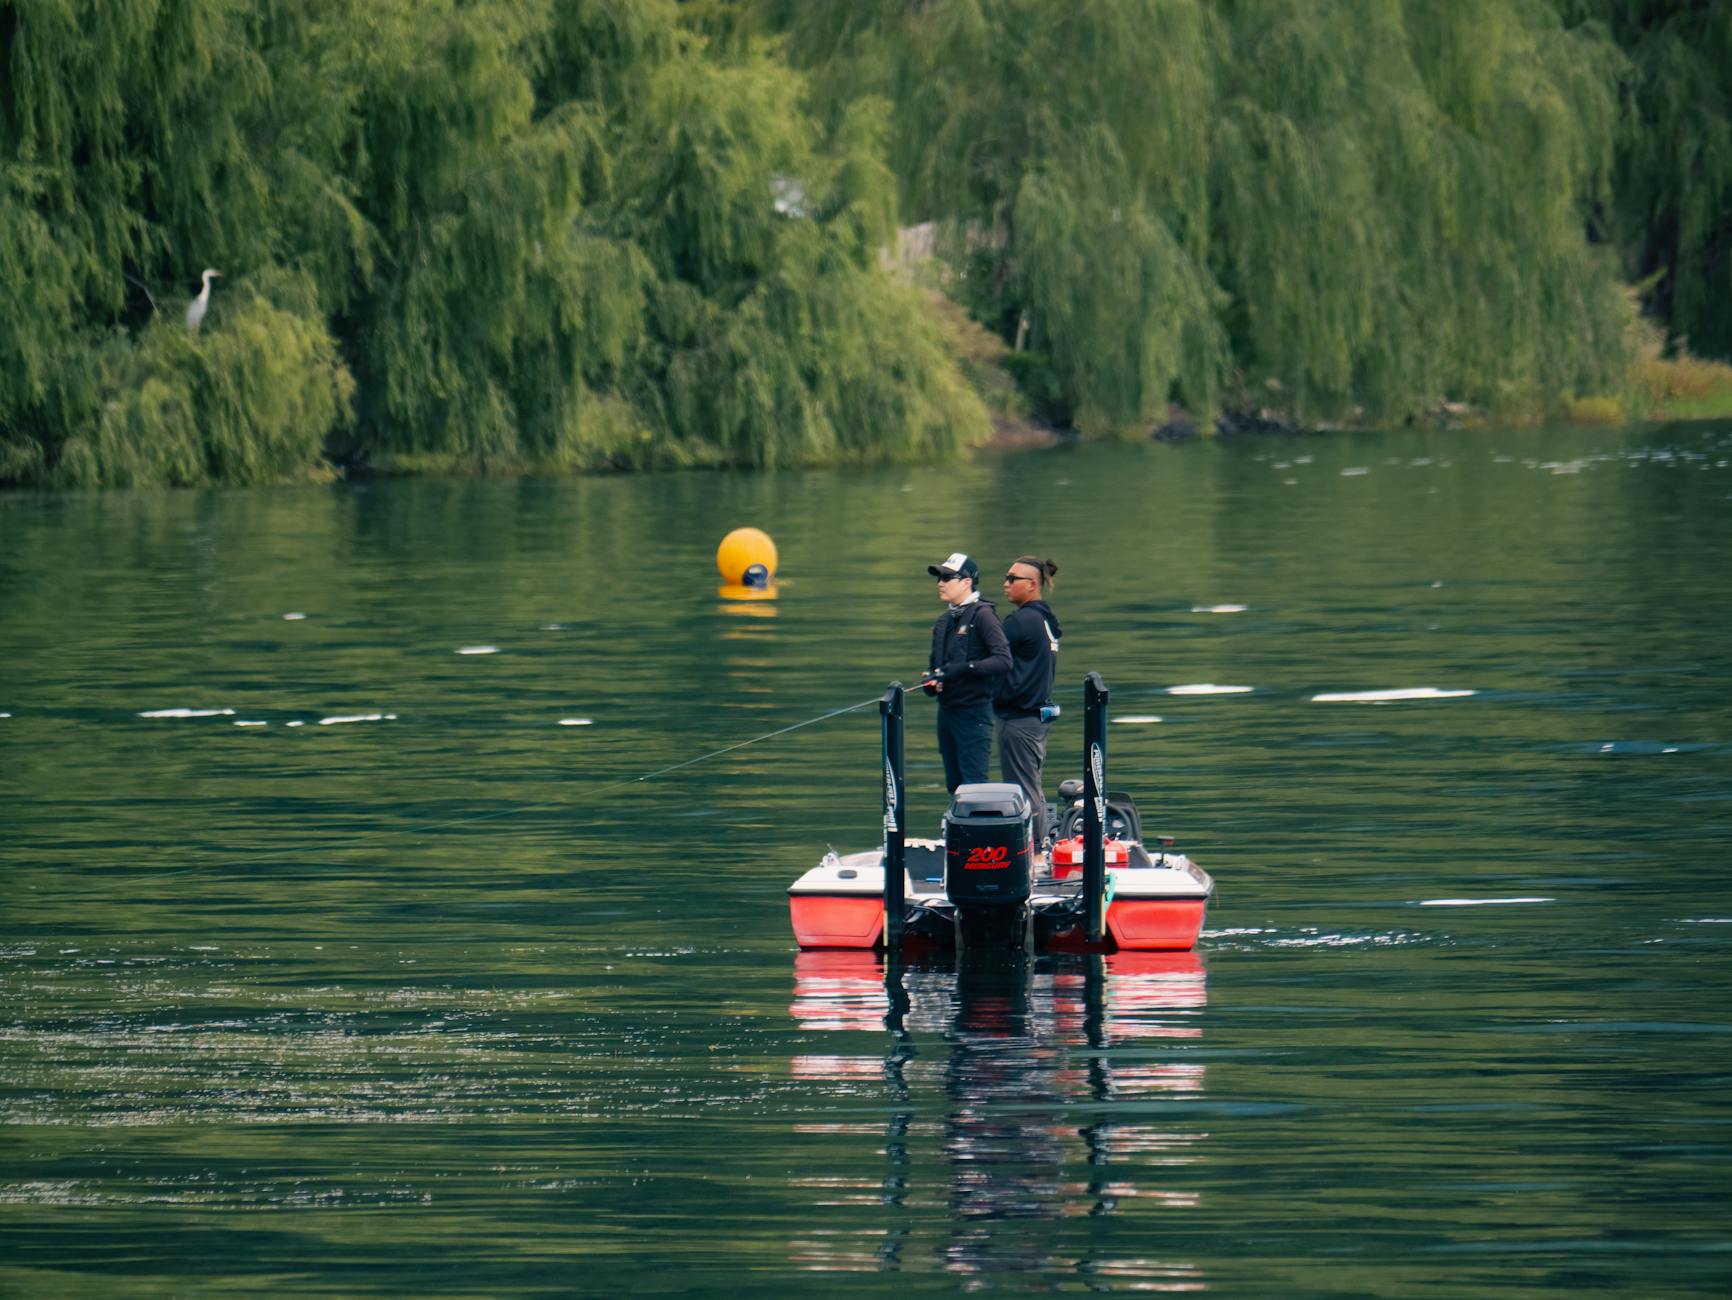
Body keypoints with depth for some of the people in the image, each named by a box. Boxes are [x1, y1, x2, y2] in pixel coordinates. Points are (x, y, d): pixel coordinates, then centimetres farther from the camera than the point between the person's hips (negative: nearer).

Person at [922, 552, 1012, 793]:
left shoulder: (982, 614, -10)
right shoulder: (944, 621, 15)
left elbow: (1003, 661, -19)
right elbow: (935, 662, 21)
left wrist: (965, 668, -28)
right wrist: (930, 681, -1)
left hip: (973, 712, -9)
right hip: (947, 709, 9)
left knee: (975, 784, -12)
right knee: (954, 785, 12)